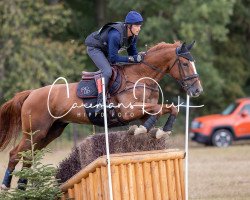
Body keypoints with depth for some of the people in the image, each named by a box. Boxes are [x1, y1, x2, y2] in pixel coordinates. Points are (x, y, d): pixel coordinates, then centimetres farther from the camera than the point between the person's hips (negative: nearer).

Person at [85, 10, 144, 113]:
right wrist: (132, 59, -36)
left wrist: (139, 56, -22)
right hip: (94, 48, -9)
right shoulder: (115, 35, -37)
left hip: (106, 50, 9)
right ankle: (100, 103, -30)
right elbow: (113, 58, -33)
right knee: (107, 71, -27)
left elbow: (133, 52, 0)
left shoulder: (133, 36, -11)